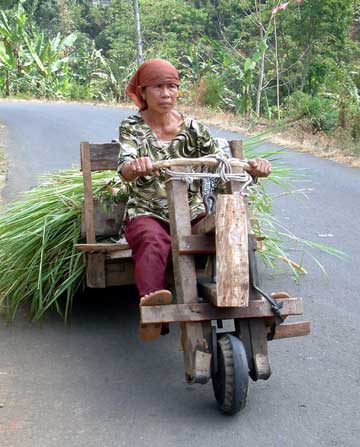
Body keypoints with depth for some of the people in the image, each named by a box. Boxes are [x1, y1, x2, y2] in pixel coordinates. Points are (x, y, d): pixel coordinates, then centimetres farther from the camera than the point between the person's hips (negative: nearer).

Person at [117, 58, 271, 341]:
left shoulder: (193, 128, 5)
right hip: (147, 213, -2)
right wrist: (135, 167, -45)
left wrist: (252, 167, -23)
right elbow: (125, 169, -19)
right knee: (155, 242, -37)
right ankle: (150, 300, -55)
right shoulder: (132, 127, -1)